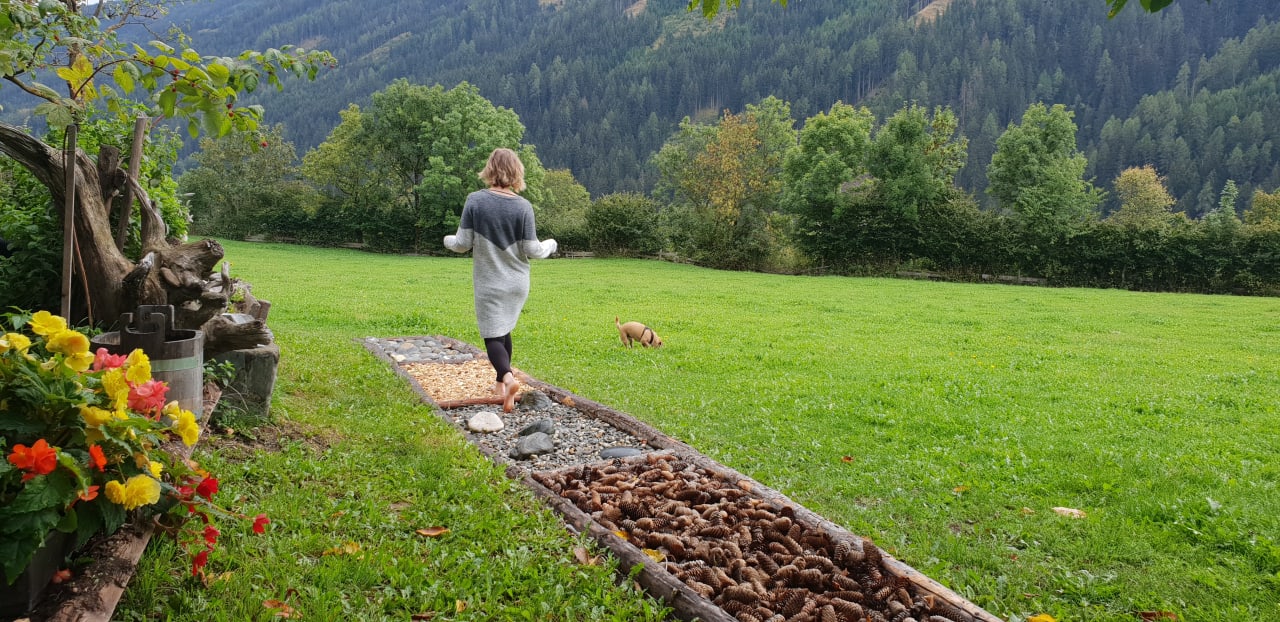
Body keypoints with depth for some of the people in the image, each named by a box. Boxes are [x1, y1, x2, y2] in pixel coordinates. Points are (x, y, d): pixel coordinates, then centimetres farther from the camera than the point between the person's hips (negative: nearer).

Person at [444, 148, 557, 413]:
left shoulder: (475, 200, -12)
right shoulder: (523, 206, -9)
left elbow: (463, 244, -9)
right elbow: (531, 250, -7)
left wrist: (448, 240, 14)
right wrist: (550, 245, 14)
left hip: (488, 284, -3)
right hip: (517, 283, 3)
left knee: (493, 336, 0)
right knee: (503, 330, 21)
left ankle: (508, 378, -25)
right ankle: (501, 382, 31)